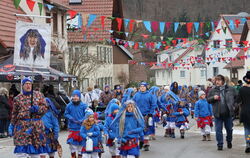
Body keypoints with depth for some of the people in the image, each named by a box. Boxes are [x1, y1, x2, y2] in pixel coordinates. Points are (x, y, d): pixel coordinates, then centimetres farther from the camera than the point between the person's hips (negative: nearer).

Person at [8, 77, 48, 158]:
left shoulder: (38, 95, 10)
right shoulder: (18, 98, 8)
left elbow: (45, 108, 7)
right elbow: (14, 114, 12)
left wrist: (37, 109, -12)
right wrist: (12, 125, 7)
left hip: (36, 126, 1)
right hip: (22, 127, -1)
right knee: (22, 150, -11)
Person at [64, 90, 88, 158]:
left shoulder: (83, 106, -6)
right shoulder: (69, 105, -2)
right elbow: (66, 114, 7)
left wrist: (81, 120, -14)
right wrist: (71, 118, -10)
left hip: (81, 127, -1)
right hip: (72, 127, 1)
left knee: (81, 143, 5)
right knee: (71, 142, 2)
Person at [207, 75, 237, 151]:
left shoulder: (230, 89, 0)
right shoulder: (212, 90, 3)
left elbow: (236, 97, 13)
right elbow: (208, 100, 6)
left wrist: (232, 104, 2)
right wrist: (213, 98, -12)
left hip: (228, 113, 0)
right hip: (218, 114, 0)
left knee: (229, 129, 13)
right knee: (218, 130, 0)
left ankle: (229, 141, 35)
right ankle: (220, 144, 9)